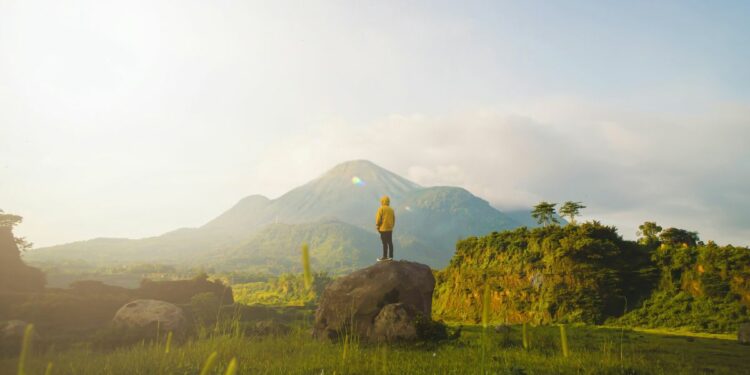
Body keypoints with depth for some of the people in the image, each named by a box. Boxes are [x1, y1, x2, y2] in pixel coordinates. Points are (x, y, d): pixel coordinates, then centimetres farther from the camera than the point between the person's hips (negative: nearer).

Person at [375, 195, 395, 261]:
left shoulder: (381, 209, -10)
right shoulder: (391, 209, 9)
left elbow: (378, 219, -12)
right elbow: (394, 219, 12)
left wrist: (377, 227, -1)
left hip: (383, 229, -6)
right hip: (390, 229, 6)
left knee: (385, 243, -2)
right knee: (390, 243, 9)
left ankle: (385, 257, 2)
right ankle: (390, 256, 12)